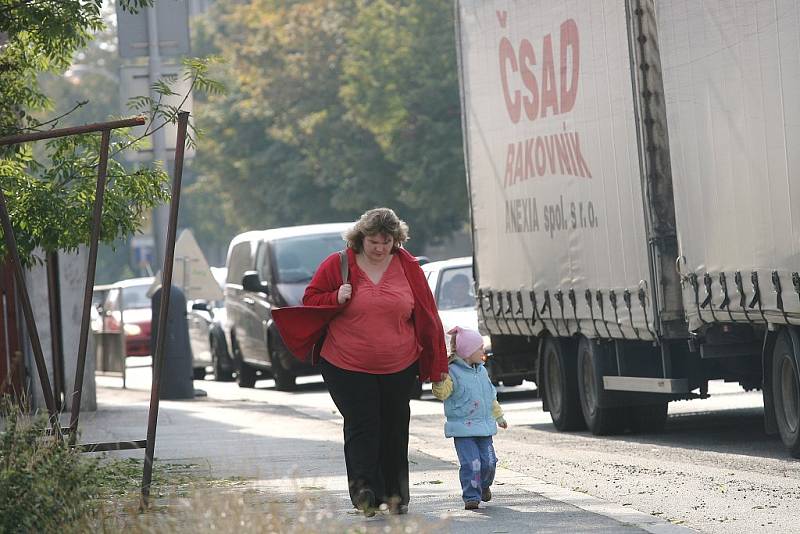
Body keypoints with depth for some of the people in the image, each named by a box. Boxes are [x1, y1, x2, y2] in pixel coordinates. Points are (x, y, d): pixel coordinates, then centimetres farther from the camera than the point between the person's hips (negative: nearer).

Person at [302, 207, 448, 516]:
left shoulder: (407, 267, 2)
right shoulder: (336, 265, -2)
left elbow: (426, 316, 6)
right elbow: (310, 300, 6)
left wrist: (436, 363, 6)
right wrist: (336, 299, -15)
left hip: (399, 368, 2)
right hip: (348, 367, -2)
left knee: (394, 430, 9)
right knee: (362, 427, -13)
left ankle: (395, 494, 19)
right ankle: (364, 490, -19)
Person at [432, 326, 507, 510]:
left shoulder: (482, 371, 13)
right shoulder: (453, 372, -11)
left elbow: (491, 397, 25)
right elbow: (442, 393, -20)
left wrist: (498, 416, 32)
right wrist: (440, 382, -39)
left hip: (484, 426, 6)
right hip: (463, 429, -6)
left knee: (488, 461, 8)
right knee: (471, 463, -14)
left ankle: (484, 486, 35)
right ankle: (471, 497, -5)